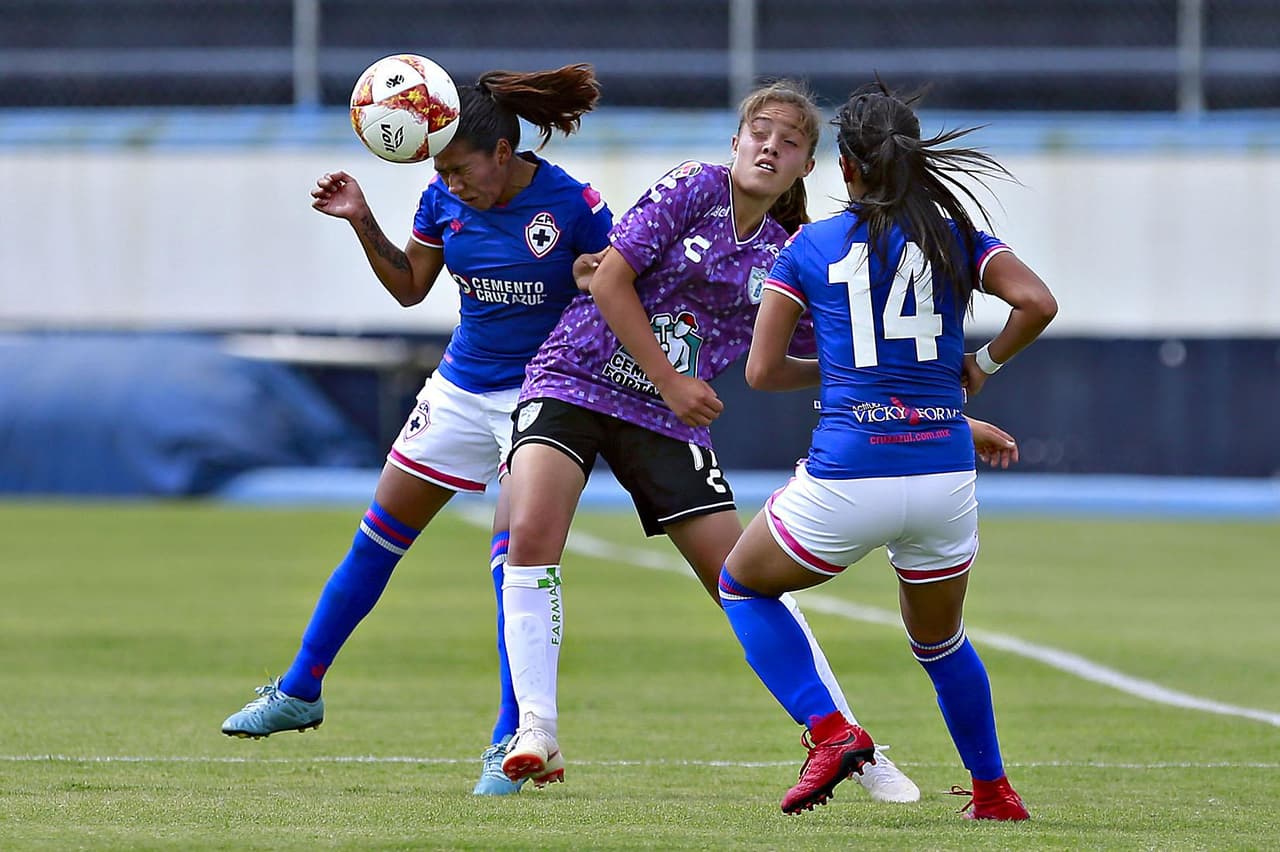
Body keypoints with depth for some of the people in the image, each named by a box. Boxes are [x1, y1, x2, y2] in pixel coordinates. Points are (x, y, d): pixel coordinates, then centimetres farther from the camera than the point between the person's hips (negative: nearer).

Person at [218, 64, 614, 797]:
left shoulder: (572, 206, -19)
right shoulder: (445, 200, -5)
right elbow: (409, 287, 8)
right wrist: (362, 222, -5)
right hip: (462, 389, 6)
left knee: (515, 556, -16)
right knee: (379, 537, 10)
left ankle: (514, 739, -6)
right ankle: (300, 692, 25)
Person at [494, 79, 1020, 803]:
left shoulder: (788, 260, 6)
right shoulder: (698, 187, -6)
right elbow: (610, 282, -9)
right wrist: (669, 381, -11)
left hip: (668, 420, 3)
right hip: (575, 382, -3)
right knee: (533, 534, -27)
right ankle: (537, 732, -21)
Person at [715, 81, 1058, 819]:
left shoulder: (810, 247, 4)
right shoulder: (956, 236, 6)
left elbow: (762, 370, 4)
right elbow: (1037, 302, -9)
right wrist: (984, 364, 8)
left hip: (848, 477, -3)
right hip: (945, 476, 3)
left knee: (743, 585, 24)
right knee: (940, 642, 29)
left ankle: (829, 731, 7)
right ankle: (994, 793, 31)